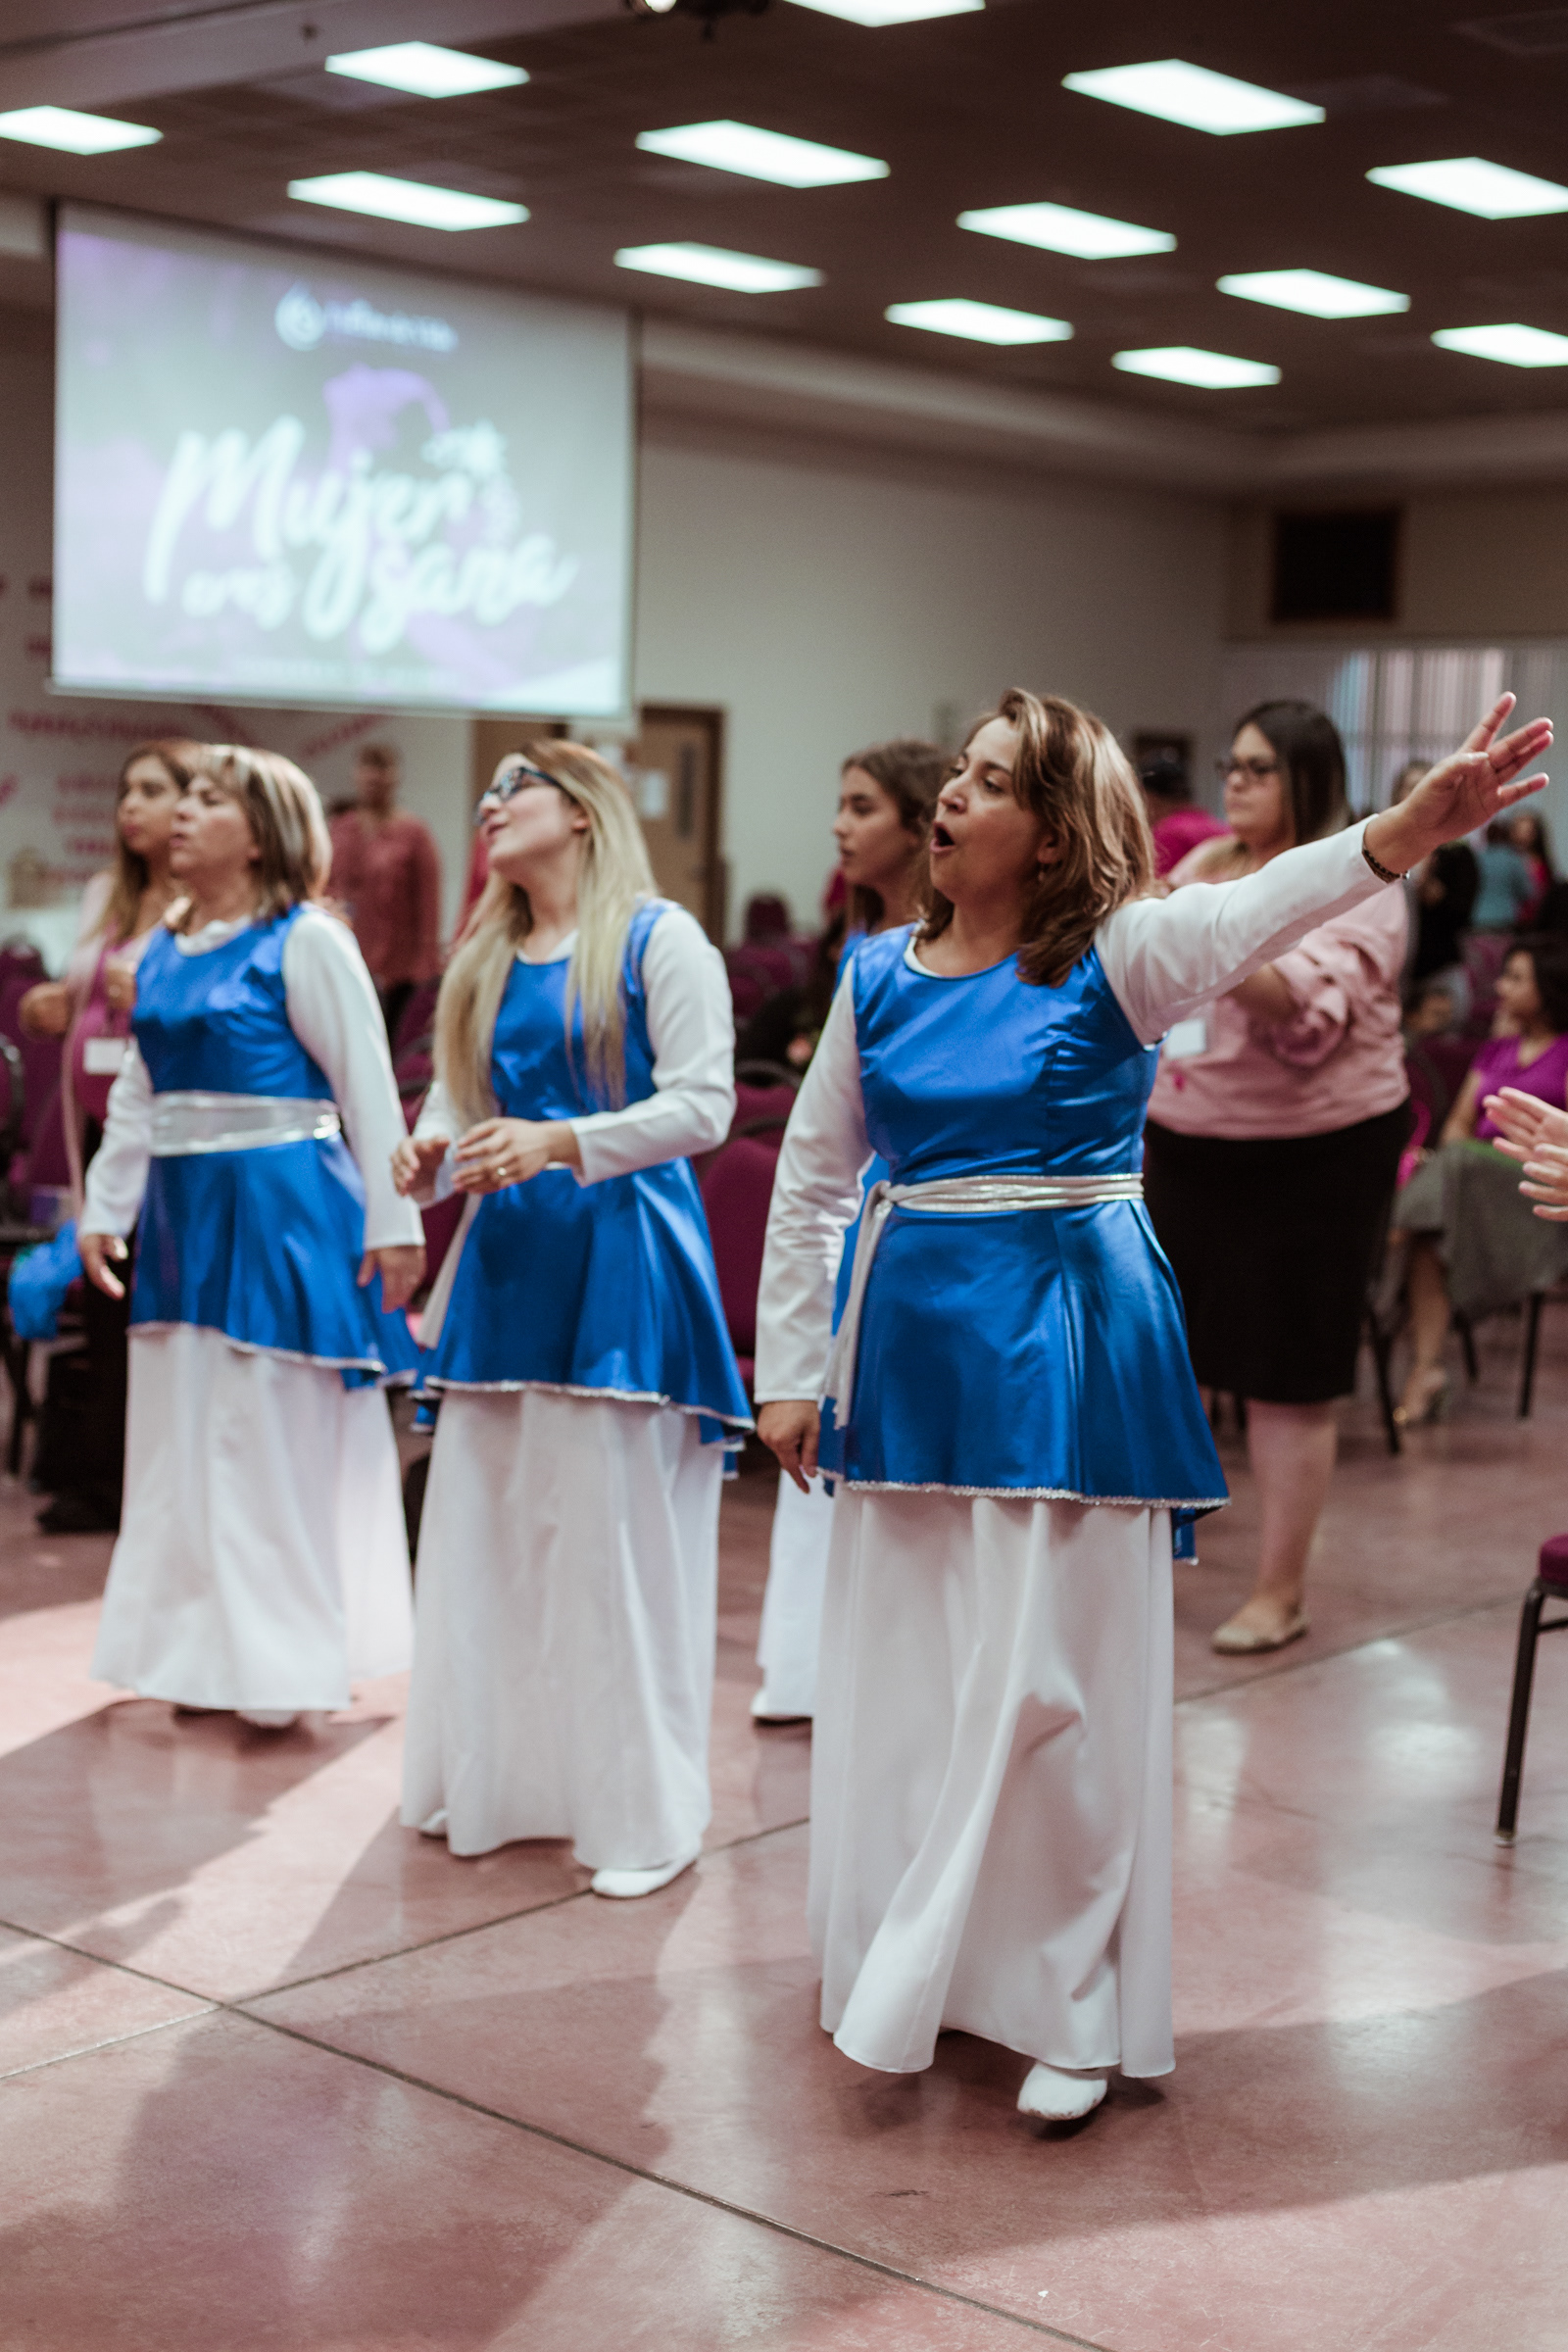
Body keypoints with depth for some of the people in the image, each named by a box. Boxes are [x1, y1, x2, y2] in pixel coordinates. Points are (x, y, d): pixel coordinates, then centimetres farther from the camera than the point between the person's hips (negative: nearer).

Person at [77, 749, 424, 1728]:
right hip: (182, 1208, 8)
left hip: (281, 1206, -7)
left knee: (276, 1437, -2)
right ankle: (195, 1649, 25)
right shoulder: (166, 948, 12)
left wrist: (391, 1223, -14)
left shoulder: (305, 941, -9)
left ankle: (280, 1665, 8)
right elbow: (138, 1093, 18)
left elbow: (367, 1088, -11)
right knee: (181, 1435, 12)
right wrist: (105, 1207, 15)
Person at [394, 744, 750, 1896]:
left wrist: (561, 1142, -21)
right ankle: (495, 1781, 23)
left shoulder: (659, 938, -4)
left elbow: (704, 1105, -11)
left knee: (620, 1534, -5)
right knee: (487, 1524, 8)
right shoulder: (483, 962, 16)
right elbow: (457, 1099, 16)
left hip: (621, 1251, -6)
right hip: (508, 1253, 7)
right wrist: (432, 1155, -7)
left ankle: (645, 1813, 6)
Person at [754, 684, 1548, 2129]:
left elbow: (1261, 909, -27)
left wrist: (1418, 825, -46)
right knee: (905, 1670, 13)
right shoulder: (880, 976, 5)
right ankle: (906, 1978, 31)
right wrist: (788, 1373, 11)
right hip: (912, 1340, 5)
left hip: (1065, 1347, -4)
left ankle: (1074, 2008, 16)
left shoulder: (1116, 959, -7)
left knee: (1052, 1678, 0)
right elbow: (811, 1181, 12)